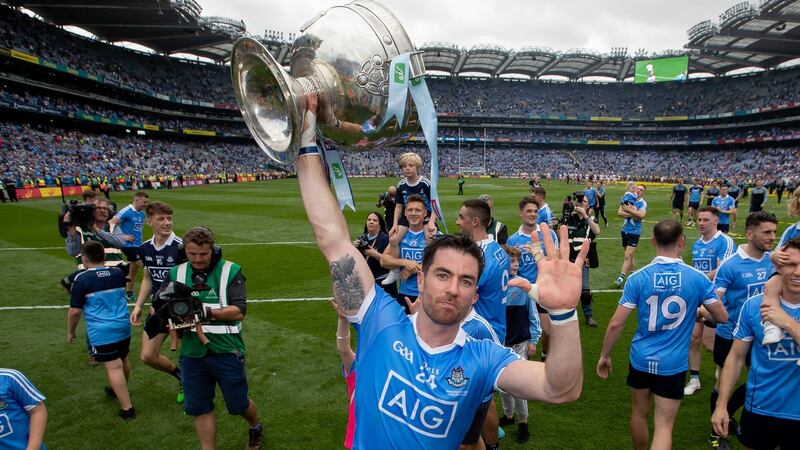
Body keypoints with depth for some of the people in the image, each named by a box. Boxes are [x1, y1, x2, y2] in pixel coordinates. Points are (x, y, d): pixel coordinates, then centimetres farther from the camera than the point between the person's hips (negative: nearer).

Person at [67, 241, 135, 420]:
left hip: (101, 332, -6)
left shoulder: (81, 279, -10)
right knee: (123, 360, 23)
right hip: (124, 326, 6)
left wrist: (71, 332, 8)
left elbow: (75, 311, -7)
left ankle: (127, 408, -3)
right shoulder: (118, 273, 5)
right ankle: (120, 391, 46)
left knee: (114, 367, -4)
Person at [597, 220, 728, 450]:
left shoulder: (638, 278, -12)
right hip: (673, 364, -1)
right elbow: (722, 317, 2)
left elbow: (616, 324, -12)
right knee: (664, 426, 6)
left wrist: (604, 356, 1)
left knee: (639, 413, 22)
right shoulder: (697, 278, -11)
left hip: (641, 359, 1)